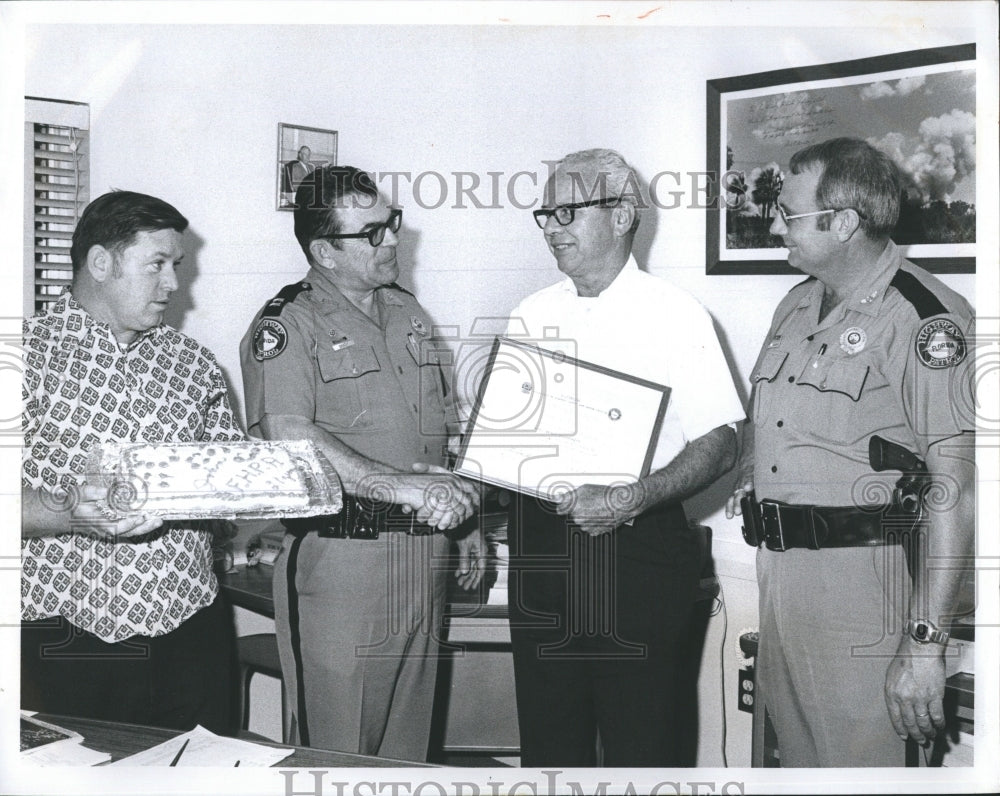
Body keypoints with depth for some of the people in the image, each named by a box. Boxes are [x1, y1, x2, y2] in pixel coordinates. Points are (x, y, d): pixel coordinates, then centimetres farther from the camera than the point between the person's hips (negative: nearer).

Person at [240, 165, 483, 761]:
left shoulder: (409, 313, 15)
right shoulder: (287, 326, -8)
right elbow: (290, 442, -23)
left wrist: (466, 519, 20)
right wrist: (406, 487, -29)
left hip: (425, 558, 7)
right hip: (340, 560, -6)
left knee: (409, 742, 15)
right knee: (338, 750, 2)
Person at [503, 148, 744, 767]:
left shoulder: (674, 314, -3)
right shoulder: (532, 315, 12)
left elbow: (720, 445, -8)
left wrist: (629, 500, -21)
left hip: (638, 546, -4)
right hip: (540, 544, 5)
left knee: (643, 740, 0)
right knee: (547, 736, 11)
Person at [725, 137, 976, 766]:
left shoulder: (924, 318, -13)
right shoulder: (797, 305, 14)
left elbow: (955, 486, -19)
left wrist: (926, 641, -22)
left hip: (858, 572, -8)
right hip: (770, 567, 8)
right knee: (796, 756, 17)